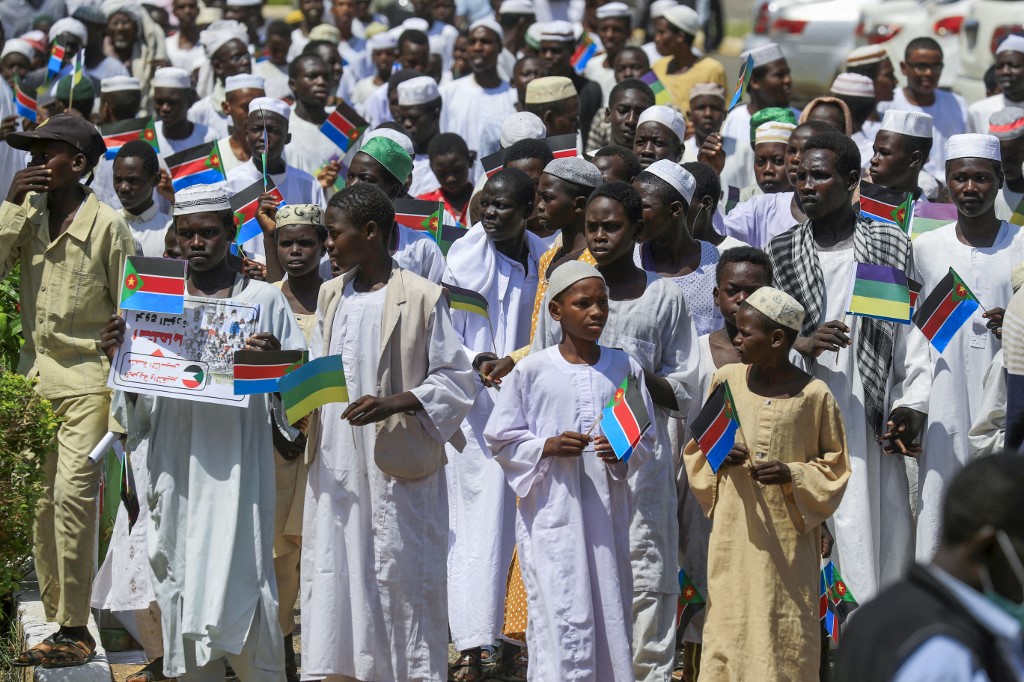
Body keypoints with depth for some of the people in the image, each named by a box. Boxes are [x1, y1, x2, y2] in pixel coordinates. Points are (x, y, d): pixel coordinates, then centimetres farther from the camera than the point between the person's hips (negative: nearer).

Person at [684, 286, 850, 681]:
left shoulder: (814, 395, -5)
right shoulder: (726, 380, 3)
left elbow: (835, 466, 2)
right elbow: (698, 447, 13)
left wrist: (792, 474, -14)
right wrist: (719, 456, -8)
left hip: (788, 534, -2)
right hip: (734, 531, 2)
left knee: (784, 633, 0)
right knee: (729, 622, 2)